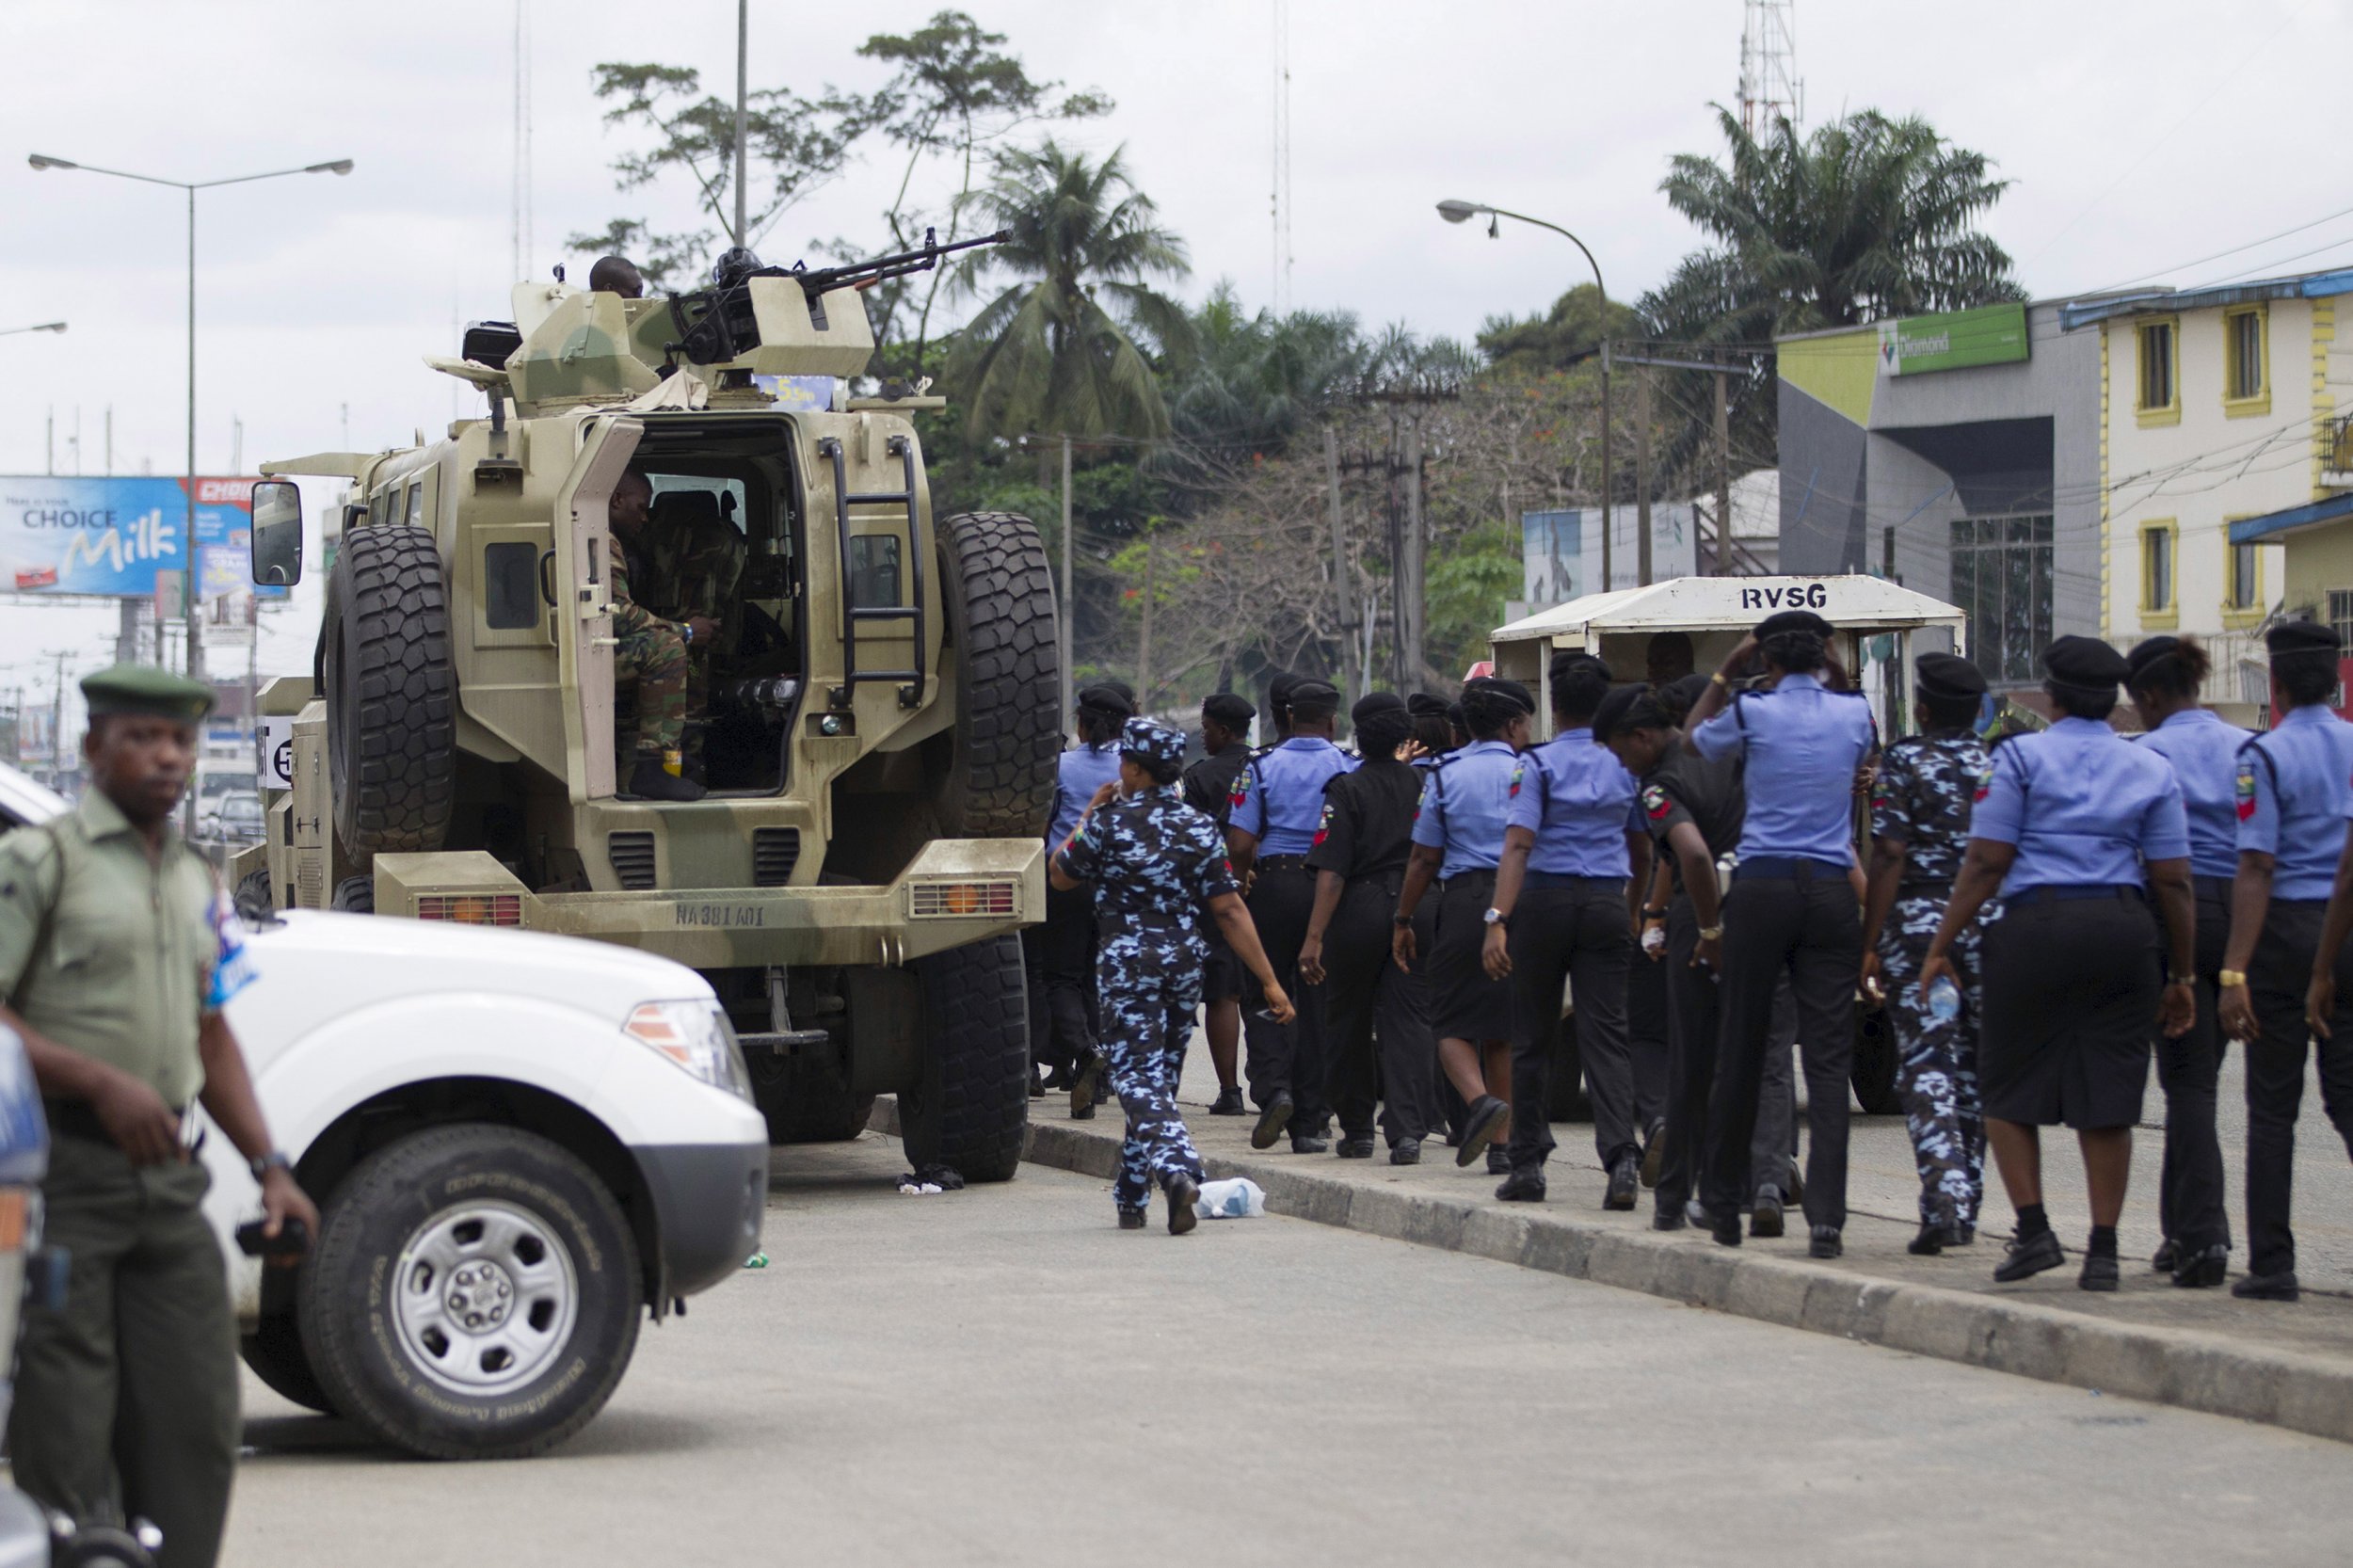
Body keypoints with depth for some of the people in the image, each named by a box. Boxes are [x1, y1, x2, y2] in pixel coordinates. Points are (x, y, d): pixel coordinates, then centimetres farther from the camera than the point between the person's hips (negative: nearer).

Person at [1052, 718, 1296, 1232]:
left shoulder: (1109, 824, -11)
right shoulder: (1199, 827, 0)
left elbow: (1061, 876, 4)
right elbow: (1229, 909, -4)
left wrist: (1089, 814, 13)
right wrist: (1268, 980, -3)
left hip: (1127, 962, -5)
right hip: (1185, 959, 5)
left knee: (1137, 1078, -6)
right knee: (1160, 1077, 15)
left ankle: (1177, 1170, -32)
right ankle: (1132, 1197, 22)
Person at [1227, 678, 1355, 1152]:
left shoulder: (1261, 768, -1)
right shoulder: (1351, 769, -2)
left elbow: (1239, 843, -6)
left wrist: (1246, 879, 13)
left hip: (1274, 885, 0)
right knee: (1319, 1005, 6)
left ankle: (1273, 1089, -12)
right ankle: (1309, 1125, 8)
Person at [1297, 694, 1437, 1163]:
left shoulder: (1347, 790, -8)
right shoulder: (1422, 783, 2)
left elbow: (1332, 872, -13)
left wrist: (1315, 936, -14)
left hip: (1358, 913, -2)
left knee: (1349, 1021, 12)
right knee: (1408, 1022, 1)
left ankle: (1357, 1130, 20)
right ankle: (1407, 1132, -11)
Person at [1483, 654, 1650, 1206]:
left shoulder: (1539, 764, -6)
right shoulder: (1626, 766, 6)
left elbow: (1518, 845, -16)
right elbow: (1642, 852, 16)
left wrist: (1499, 921, -21)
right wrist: (1634, 911, 30)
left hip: (1545, 899, -3)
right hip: (1607, 902, 3)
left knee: (1533, 1036, 8)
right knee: (1605, 1035, -1)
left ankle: (1527, 1164, 12)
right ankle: (1622, 1154, -19)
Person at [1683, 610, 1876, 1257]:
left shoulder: (1752, 711, -2)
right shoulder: (1853, 711, 4)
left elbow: (1692, 736, 18)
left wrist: (1728, 667, 20)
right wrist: (1835, 675, 24)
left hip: (1762, 888, -1)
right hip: (1832, 891, 1)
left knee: (1742, 1049, 9)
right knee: (1828, 1058, -2)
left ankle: (1722, 1204, 20)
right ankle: (1826, 1217, -11)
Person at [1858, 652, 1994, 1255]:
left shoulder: (1903, 762, -4)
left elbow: (1890, 856, -9)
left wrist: (1870, 944, -6)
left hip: (1917, 922, -4)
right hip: (1991, 926, 4)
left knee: (1926, 1064, -4)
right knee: (1976, 1068, 11)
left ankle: (1945, 1202, -18)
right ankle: (1965, 1208, 15)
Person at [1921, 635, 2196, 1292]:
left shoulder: (2020, 758, 0)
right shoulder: (2152, 770, 9)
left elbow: (1986, 863, -6)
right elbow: (2173, 881, 6)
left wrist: (1941, 947, -1)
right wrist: (2180, 975, 13)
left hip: (2036, 927, -3)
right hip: (2124, 935, 3)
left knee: (2008, 1087, 10)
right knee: (2108, 1097, 6)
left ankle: (2033, 1231, 1)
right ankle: (2103, 1250, 4)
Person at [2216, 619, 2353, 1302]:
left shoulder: (2266, 755, -8)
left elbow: (2256, 867, -14)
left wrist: (2235, 971, -16)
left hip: (2287, 928, -4)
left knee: (2273, 1104, 4)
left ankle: (2272, 1265, 6)